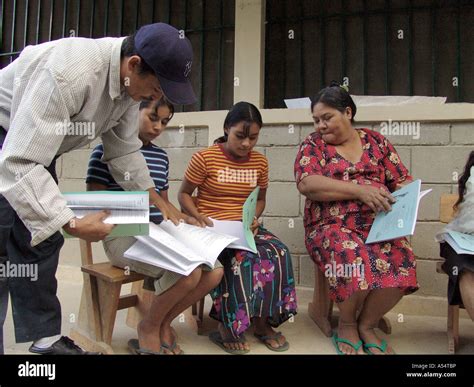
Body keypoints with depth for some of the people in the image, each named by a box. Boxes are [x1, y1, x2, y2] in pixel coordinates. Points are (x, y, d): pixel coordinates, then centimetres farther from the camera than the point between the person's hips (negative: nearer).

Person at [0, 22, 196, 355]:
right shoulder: (70, 73, -37)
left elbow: (124, 149, 2)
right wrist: (73, 224, -41)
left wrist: (156, 200, -3)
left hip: (35, 142, 7)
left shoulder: (129, 80, -10)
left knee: (40, 237, 4)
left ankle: (45, 339, 12)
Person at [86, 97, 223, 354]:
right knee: (188, 272, -29)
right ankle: (150, 327, 2)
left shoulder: (161, 156, 15)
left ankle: (163, 323, 10)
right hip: (122, 237, -7)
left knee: (214, 270, -12)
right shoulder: (107, 150, -4)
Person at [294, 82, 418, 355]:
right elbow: (306, 184, -12)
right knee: (355, 259, -33)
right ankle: (347, 324, -1)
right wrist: (360, 191, -19)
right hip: (331, 226, -3)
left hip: (377, 224, 3)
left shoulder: (376, 141, 15)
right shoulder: (313, 145, 6)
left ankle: (367, 324, 1)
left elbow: (403, 181, 12)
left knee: (402, 260, -27)